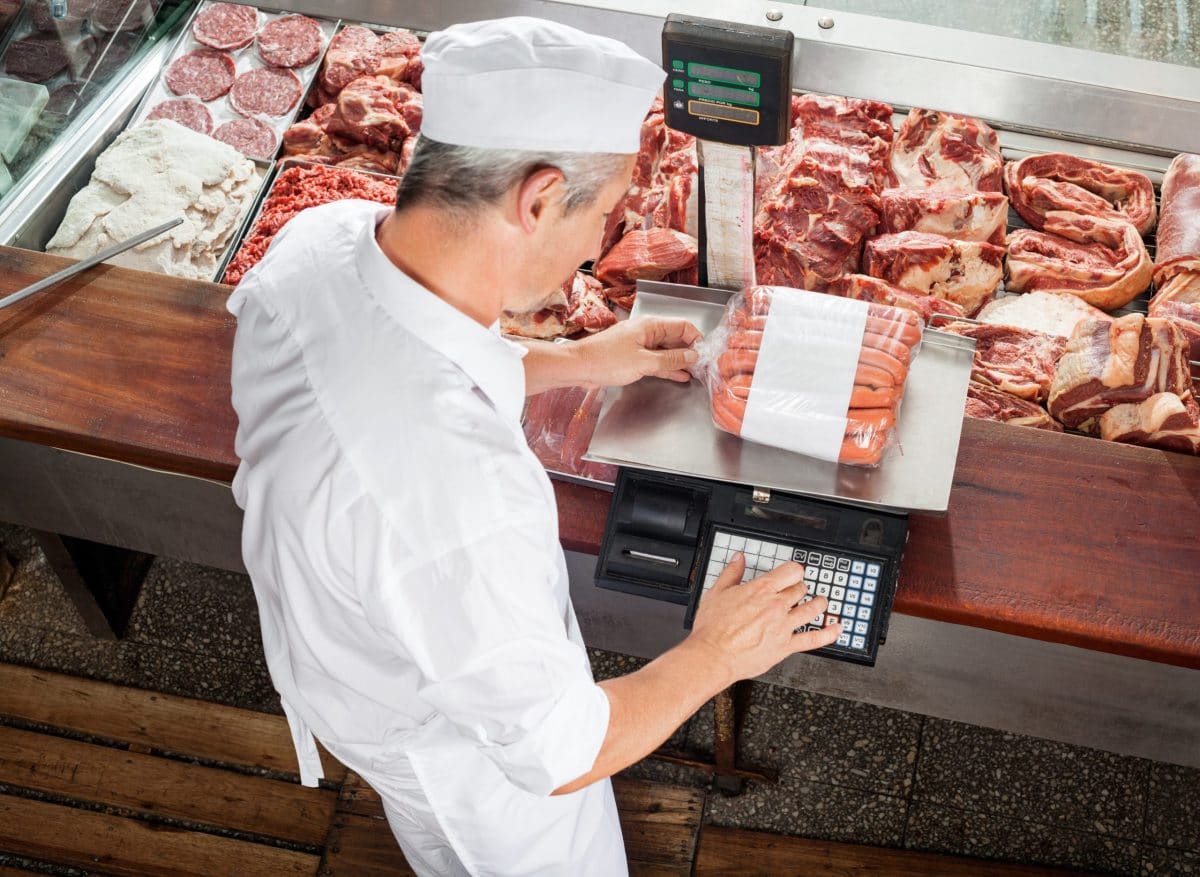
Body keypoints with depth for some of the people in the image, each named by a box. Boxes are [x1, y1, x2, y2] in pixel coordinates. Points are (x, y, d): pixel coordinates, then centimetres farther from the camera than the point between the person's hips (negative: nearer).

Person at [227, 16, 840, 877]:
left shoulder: (323, 236, -25)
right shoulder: (454, 492, -49)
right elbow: (558, 755, -32)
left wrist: (575, 361, 2)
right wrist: (715, 658, -16)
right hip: (463, 737, -6)